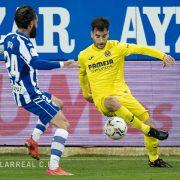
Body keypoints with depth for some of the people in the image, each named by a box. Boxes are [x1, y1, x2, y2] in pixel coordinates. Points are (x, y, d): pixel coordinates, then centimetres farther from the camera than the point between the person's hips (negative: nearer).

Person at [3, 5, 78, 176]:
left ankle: (34, 140, 18)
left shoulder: (9, 38, 7)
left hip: (20, 90, 10)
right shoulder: (22, 42, -22)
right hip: (29, 94, -10)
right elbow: (35, 63, -38)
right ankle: (53, 168, -16)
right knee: (63, 124, -8)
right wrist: (61, 64, -40)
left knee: (57, 104, 31)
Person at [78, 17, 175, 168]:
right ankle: (148, 131, -29)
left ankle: (154, 159, 15)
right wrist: (86, 94, 35)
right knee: (112, 102, -39)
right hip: (102, 100, -2)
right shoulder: (84, 56, 3)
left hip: (121, 94, 2)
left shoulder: (116, 47, -3)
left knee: (146, 119, -6)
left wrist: (162, 56, -28)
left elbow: (140, 49, -15)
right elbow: (82, 74, 24)